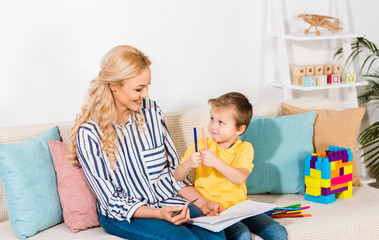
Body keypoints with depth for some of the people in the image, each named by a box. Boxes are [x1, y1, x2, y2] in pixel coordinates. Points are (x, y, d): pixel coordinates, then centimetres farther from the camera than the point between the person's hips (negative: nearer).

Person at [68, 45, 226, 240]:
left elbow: (173, 168, 9)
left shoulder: (150, 110, 2)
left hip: (167, 199, 5)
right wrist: (158, 213, -26)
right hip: (123, 214, -4)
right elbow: (112, 202, -12)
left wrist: (202, 202, -4)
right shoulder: (88, 134, -13)